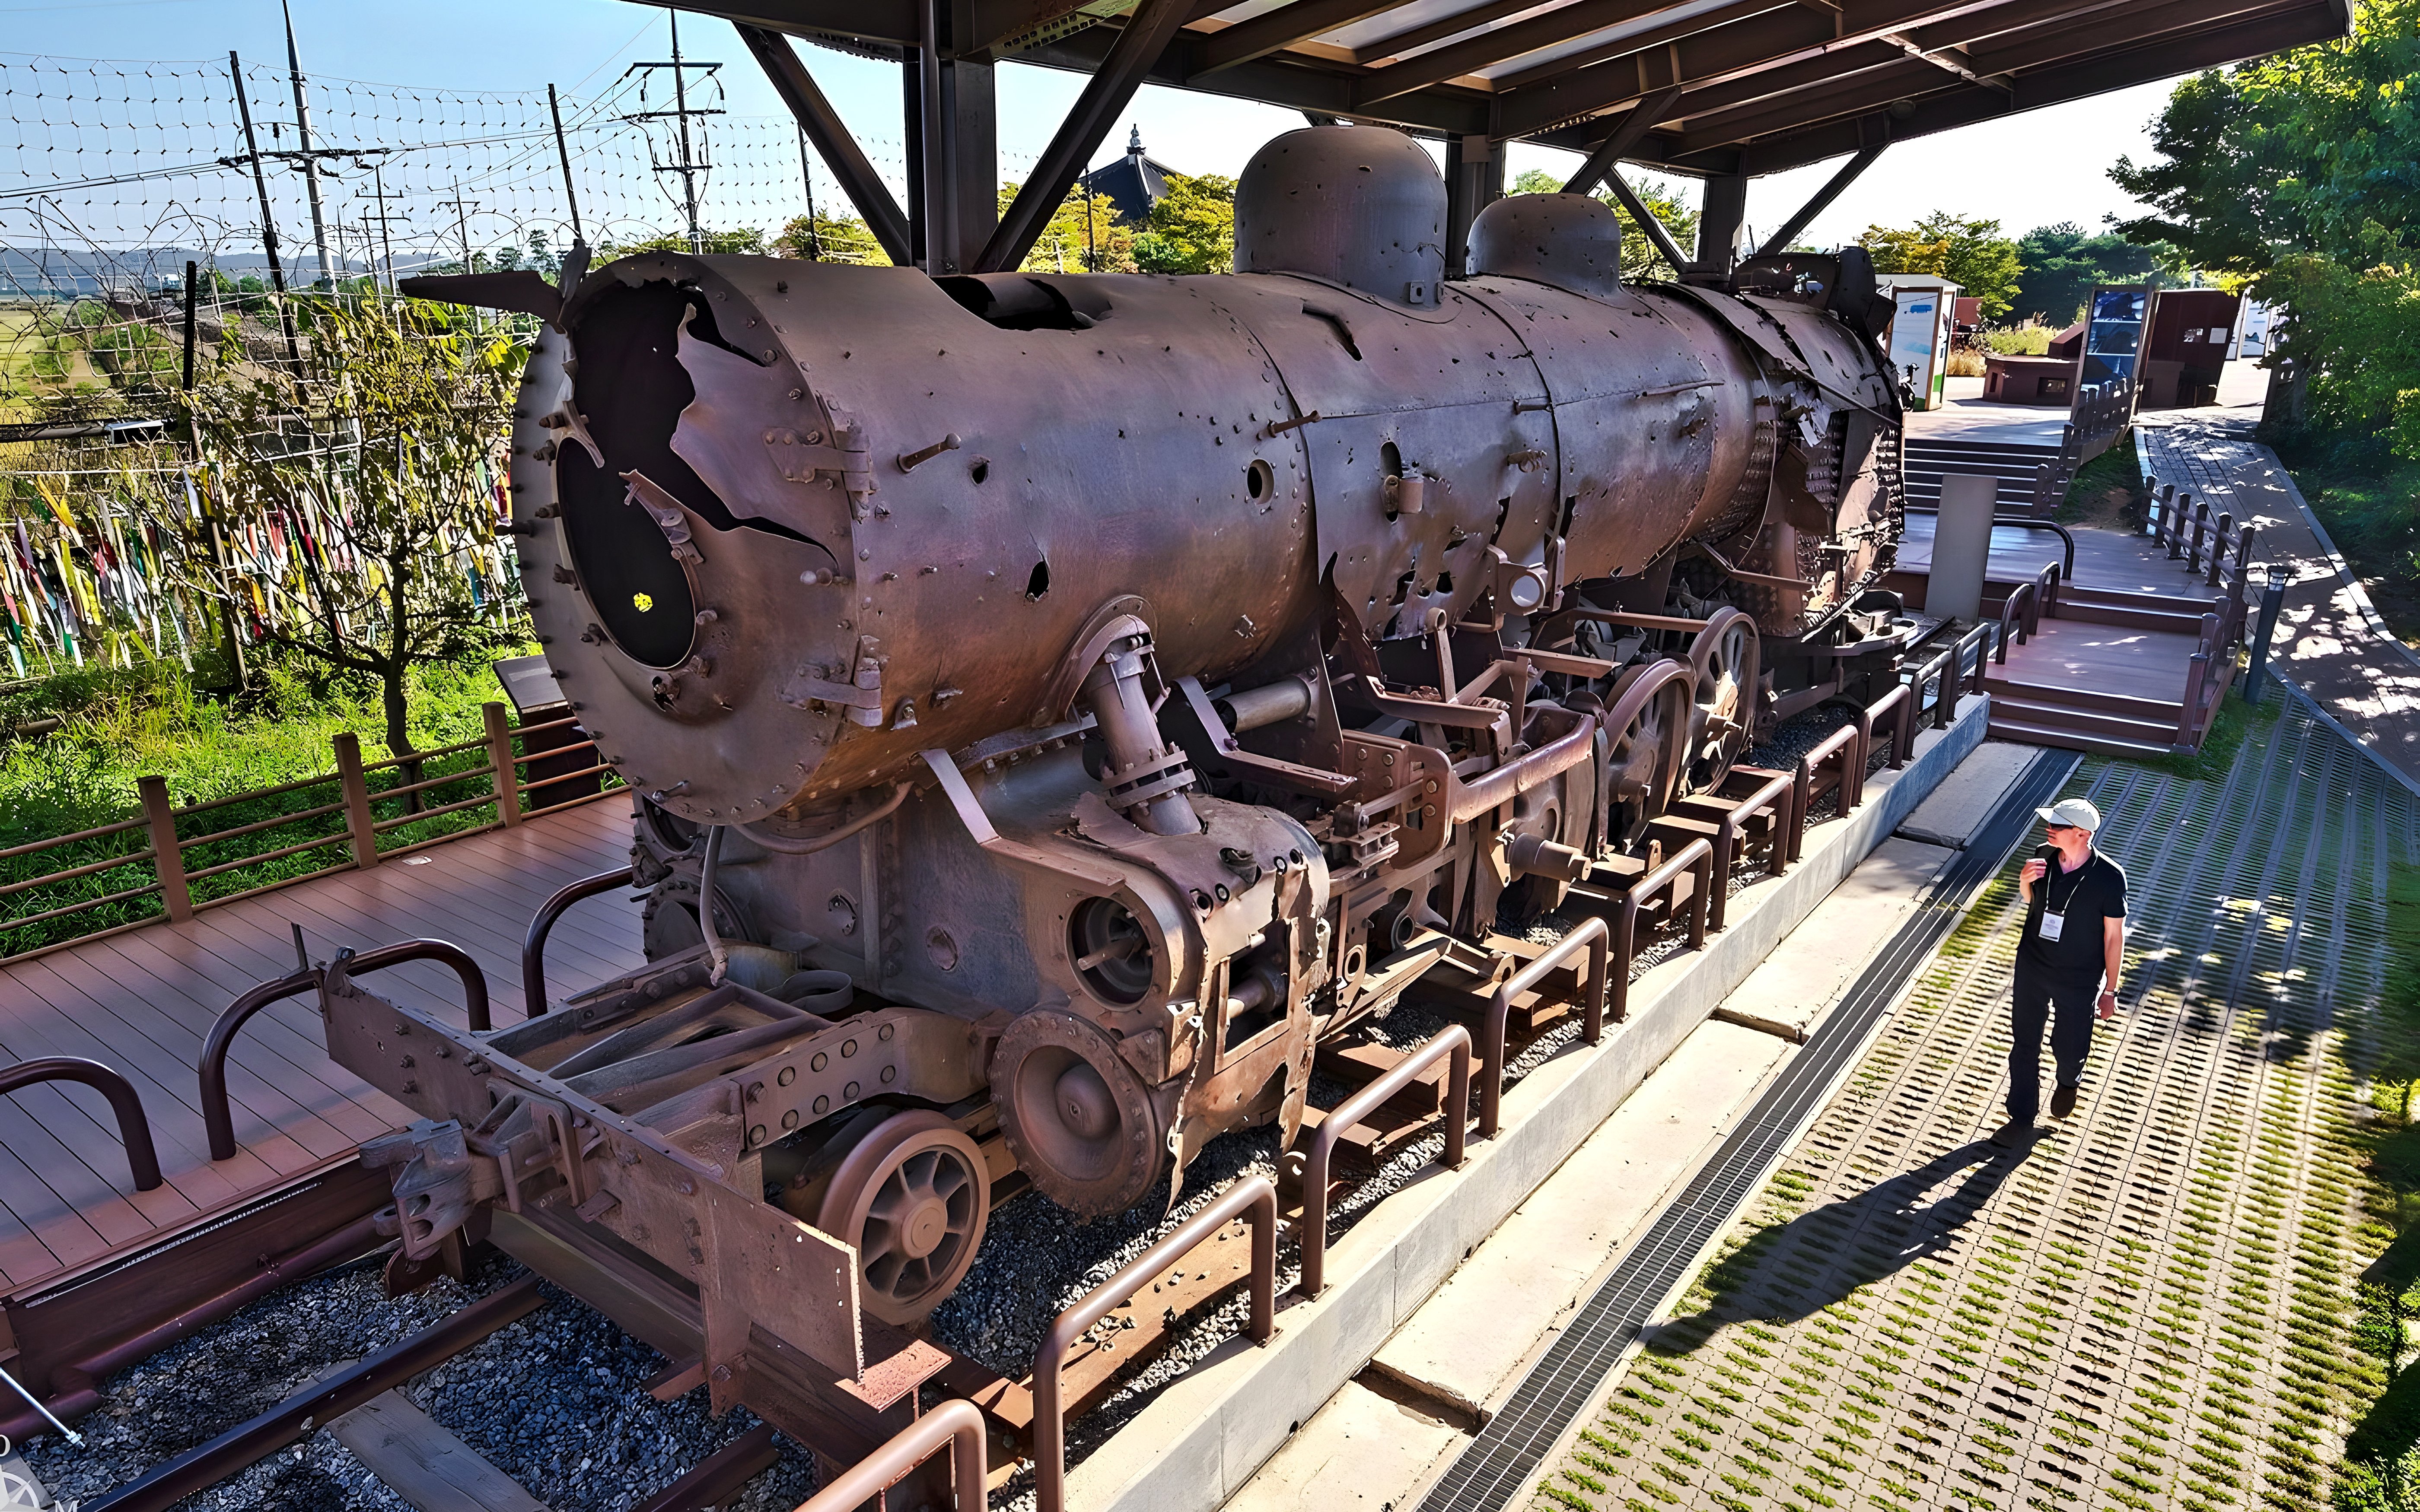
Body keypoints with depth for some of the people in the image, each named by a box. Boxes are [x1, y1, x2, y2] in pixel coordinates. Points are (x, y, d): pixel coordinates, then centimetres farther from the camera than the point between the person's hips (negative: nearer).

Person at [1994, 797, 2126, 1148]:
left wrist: (2110, 991, -7)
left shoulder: (2109, 877, -22)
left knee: (2068, 1047, 14)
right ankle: (2022, 1115, 29)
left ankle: (2068, 1081, 51)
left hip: (2079, 981, -3)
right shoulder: (2045, 858, -10)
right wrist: (2024, 881, -14)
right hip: (2032, 968, 4)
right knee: (2024, 1043, 12)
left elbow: (2114, 937, -13)